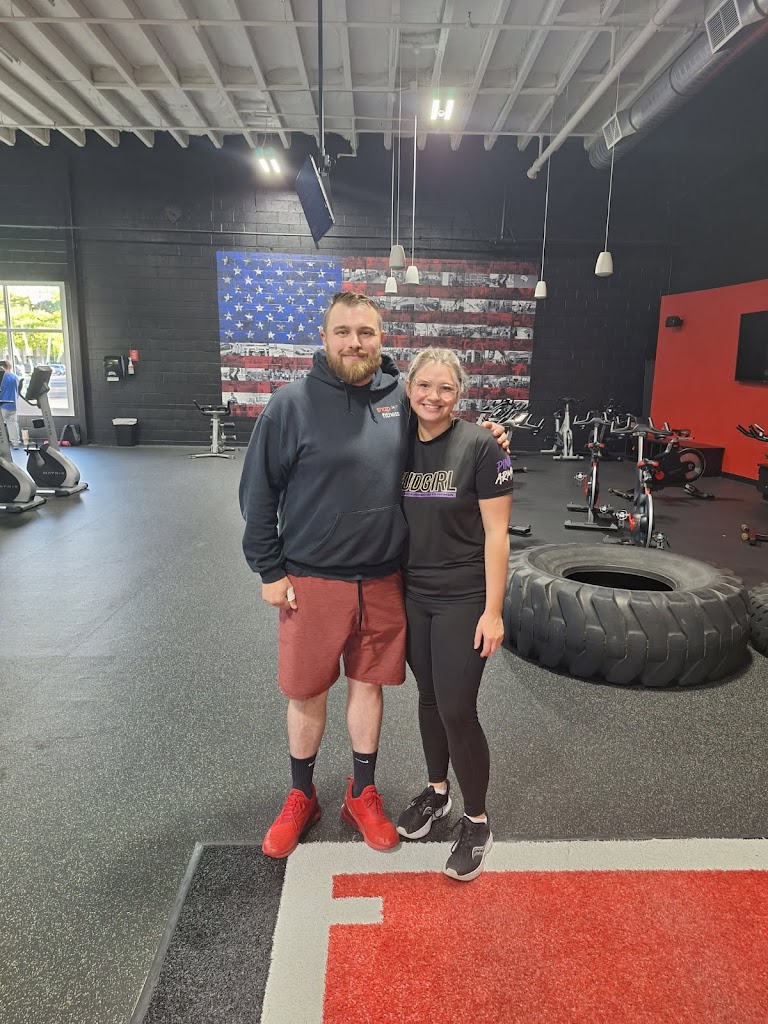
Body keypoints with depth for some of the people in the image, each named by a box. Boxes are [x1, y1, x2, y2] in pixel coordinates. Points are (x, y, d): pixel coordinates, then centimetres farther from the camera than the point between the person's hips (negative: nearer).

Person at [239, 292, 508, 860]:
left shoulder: (401, 398, 1)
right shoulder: (292, 403, -10)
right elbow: (259, 493, -5)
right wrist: (270, 572, -5)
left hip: (383, 579, 3)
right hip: (312, 581, -2)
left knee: (369, 684, 15)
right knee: (307, 692, 12)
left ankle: (363, 795, 37)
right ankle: (301, 797, 36)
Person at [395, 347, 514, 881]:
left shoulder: (481, 446, -13)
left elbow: (497, 533, -12)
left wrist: (493, 610, -13)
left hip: (463, 599, -4)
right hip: (411, 595, 5)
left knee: (457, 710, -1)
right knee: (429, 696, 18)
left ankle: (477, 821, 22)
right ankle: (437, 791, 40)